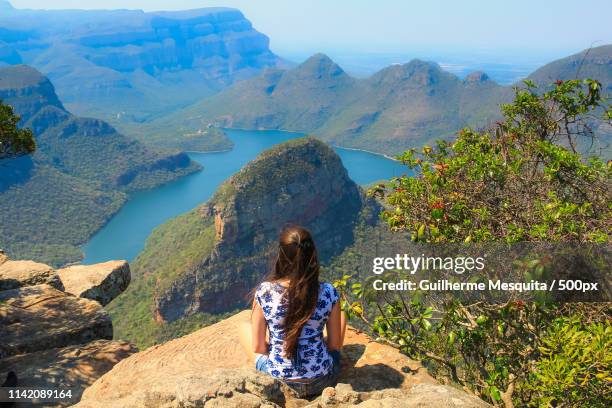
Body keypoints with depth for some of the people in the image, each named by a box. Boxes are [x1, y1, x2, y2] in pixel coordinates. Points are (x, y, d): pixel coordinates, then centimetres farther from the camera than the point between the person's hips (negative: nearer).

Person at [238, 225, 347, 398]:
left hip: (278, 382, 0)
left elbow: (258, 348, -9)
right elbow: (335, 345, -4)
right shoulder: (329, 293, -16)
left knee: (244, 328, 25)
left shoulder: (263, 292, -18)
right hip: (322, 381, 1)